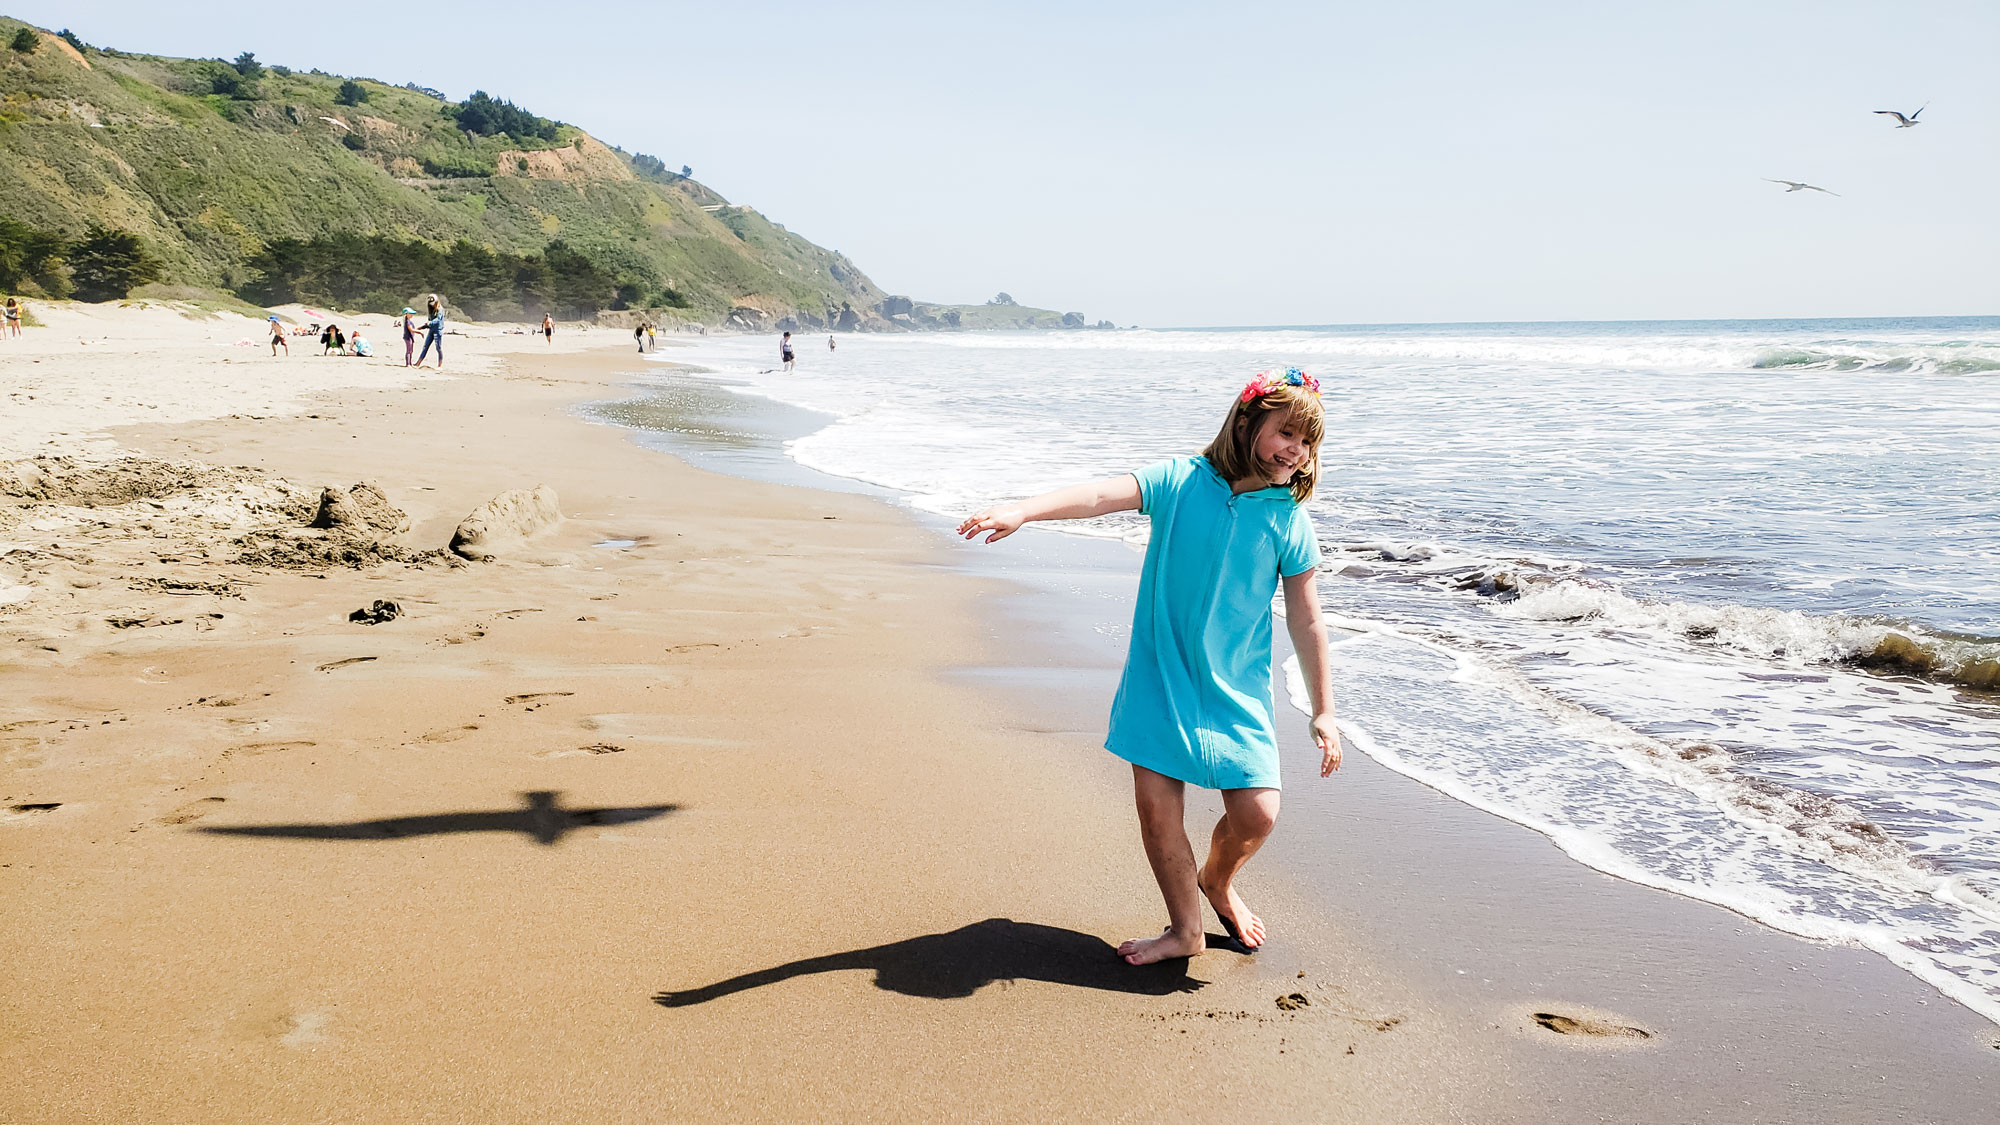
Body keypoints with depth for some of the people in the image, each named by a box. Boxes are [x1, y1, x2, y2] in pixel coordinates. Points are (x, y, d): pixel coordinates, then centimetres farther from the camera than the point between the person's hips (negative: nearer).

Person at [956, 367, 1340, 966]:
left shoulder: (1289, 523, -3)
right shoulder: (1180, 482, -7)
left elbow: (1306, 623, 1)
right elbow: (1101, 494, -21)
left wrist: (1323, 712, 3)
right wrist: (1024, 510, -38)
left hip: (1237, 690, 1)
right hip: (1161, 678, -1)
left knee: (1257, 812, -6)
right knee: (1156, 806, -2)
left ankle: (1217, 881, 30)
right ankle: (1185, 929, 22)